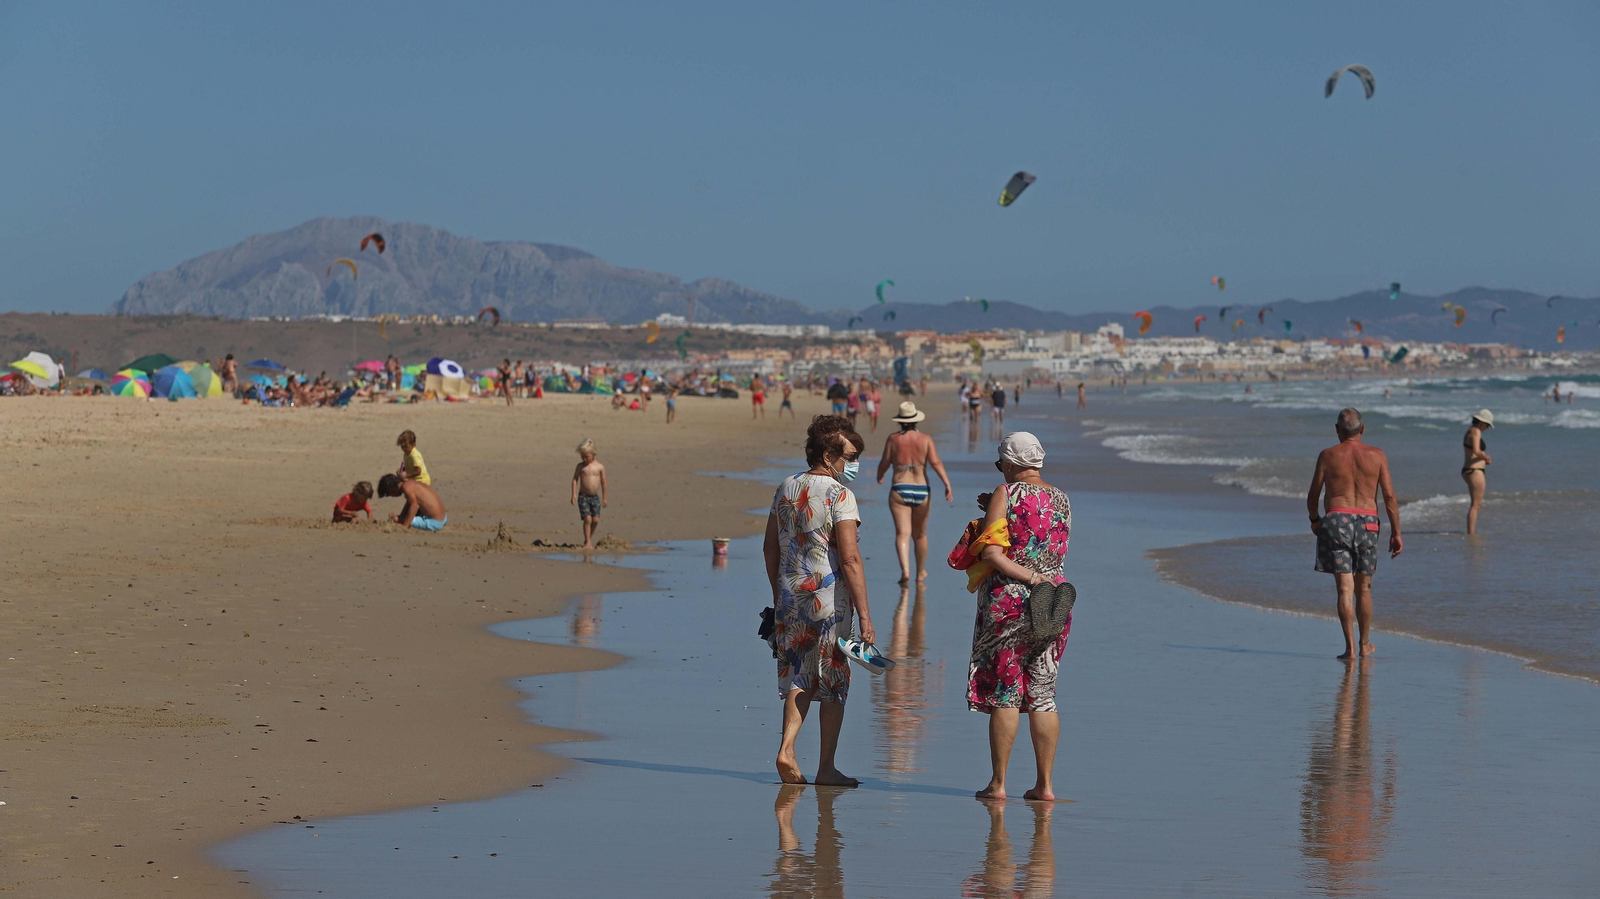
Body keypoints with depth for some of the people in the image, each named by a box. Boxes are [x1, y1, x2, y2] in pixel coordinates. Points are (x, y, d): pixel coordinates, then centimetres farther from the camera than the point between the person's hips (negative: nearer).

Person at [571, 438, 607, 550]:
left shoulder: (600, 467, 2)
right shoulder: (580, 466, 1)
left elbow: (603, 482, 9)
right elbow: (575, 479, 5)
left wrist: (604, 497, 11)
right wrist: (574, 494, -4)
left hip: (595, 497, 2)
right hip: (583, 496, -2)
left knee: (596, 520, -3)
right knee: (587, 519, -11)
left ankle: (588, 539, 17)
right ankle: (588, 542, -4)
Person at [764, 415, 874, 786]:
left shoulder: (786, 488, 9)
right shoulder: (838, 494, -13)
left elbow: (770, 549, 15)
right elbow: (850, 559, -18)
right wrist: (864, 615, -16)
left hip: (789, 599, 6)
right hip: (828, 601, -6)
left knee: (799, 676, 13)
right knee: (834, 684, 6)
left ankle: (786, 747, -6)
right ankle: (826, 767, 11)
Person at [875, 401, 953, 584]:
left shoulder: (893, 439, -2)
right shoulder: (926, 439, -1)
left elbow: (884, 463, 5)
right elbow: (936, 463, -12)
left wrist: (879, 477, 27)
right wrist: (947, 485, -18)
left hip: (899, 490, -2)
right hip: (921, 491, 2)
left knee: (903, 533, -9)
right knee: (920, 534, 18)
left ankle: (905, 570, -30)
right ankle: (921, 572, 32)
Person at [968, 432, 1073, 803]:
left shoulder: (1006, 494, -7)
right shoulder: (1061, 500, 9)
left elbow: (991, 553, -16)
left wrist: (1028, 576, -12)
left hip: (1007, 602, -5)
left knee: (1004, 695, 0)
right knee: (1043, 697, 9)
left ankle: (998, 783, 3)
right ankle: (1044, 784, 9)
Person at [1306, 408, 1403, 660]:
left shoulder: (1328, 455, 2)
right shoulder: (1376, 455, 4)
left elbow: (1313, 495, 6)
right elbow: (1389, 496, 0)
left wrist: (1314, 519, 25)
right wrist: (1396, 532, 4)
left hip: (1336, 520, -2)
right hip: (1367, 523, 2)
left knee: (1344, 588, -4)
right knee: (1363, 588, 16)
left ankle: (1350, 647, -13)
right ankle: (1364, 645, 26)